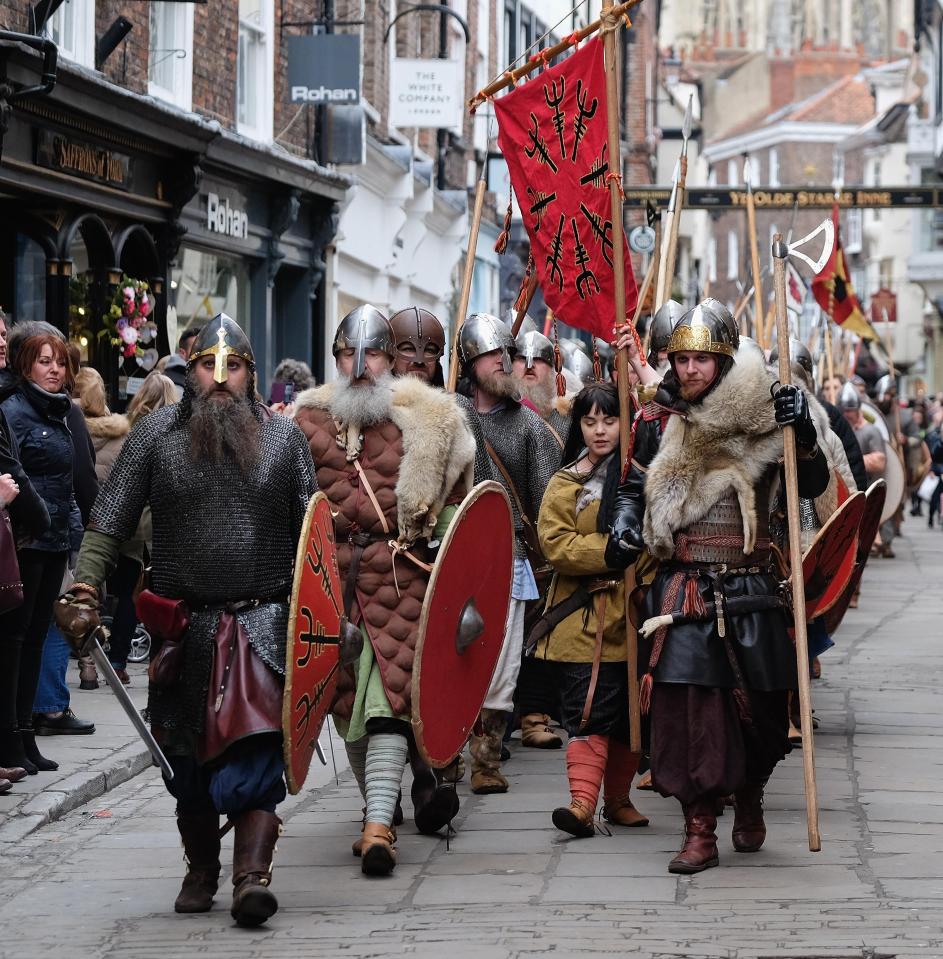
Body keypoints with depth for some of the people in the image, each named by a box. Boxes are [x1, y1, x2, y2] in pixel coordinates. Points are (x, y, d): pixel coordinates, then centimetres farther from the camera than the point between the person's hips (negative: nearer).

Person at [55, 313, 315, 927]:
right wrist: (84, 593, -10)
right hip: (183, 626, 1)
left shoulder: (284, 437, 4)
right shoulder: (156, 434, 2)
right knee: (189, 761, 11)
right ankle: (200, 872, 28)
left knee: (255, 755, -14)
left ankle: (253, 876, -16)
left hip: (265, 627, -1)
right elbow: (109, 525, 1)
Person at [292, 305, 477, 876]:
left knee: (388, 696, -14)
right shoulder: (308, 421, 9)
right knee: (349, 699, 11)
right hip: (332, 577, 4)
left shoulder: (429, 422, 3)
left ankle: (379, 828, -19)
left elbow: (456, 501, 12)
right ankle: (380, 805, 30)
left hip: (402, 574, -3)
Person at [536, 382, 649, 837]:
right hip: (583, 620, -2)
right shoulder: (565, 484, 5)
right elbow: (556, 544, -6)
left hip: (631, 616, 2)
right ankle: (583, 800, -13)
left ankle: (618, 799, 22)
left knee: (630, 713, 9)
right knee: (587, 712, -9)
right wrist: (612, 549, -17)